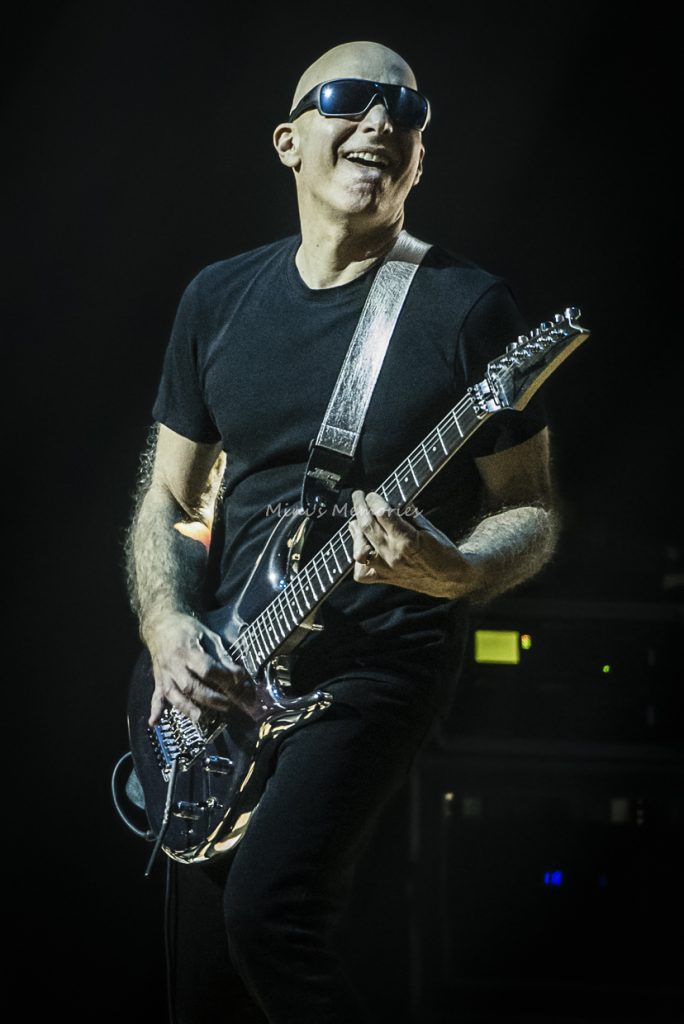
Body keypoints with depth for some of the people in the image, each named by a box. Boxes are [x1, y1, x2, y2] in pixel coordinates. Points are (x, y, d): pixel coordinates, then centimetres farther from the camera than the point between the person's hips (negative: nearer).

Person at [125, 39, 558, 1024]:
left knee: (268, 904, -27)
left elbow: (532, 514, -1)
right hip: (221, 677, 5)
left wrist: (451, 573, -22)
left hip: (383, 658, -5)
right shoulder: (219, 298, 8)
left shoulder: (468, 306, -5)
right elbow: (166, 501, 13)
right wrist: (167, 626, -5)